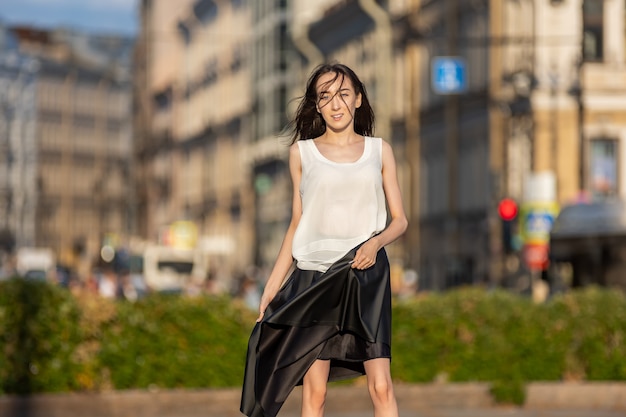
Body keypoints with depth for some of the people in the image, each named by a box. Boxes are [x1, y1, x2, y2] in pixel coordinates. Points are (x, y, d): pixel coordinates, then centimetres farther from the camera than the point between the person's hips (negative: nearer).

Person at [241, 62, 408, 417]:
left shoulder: (379, 151, 10)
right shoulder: (302, 153, 9)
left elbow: (399, 219, 10)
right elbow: (297, 224, 13)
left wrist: (376, 242, -12)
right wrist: (272, 285, 8)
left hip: (366, 275, 0)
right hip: (313, 276, 0)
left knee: (382, 386, -11)